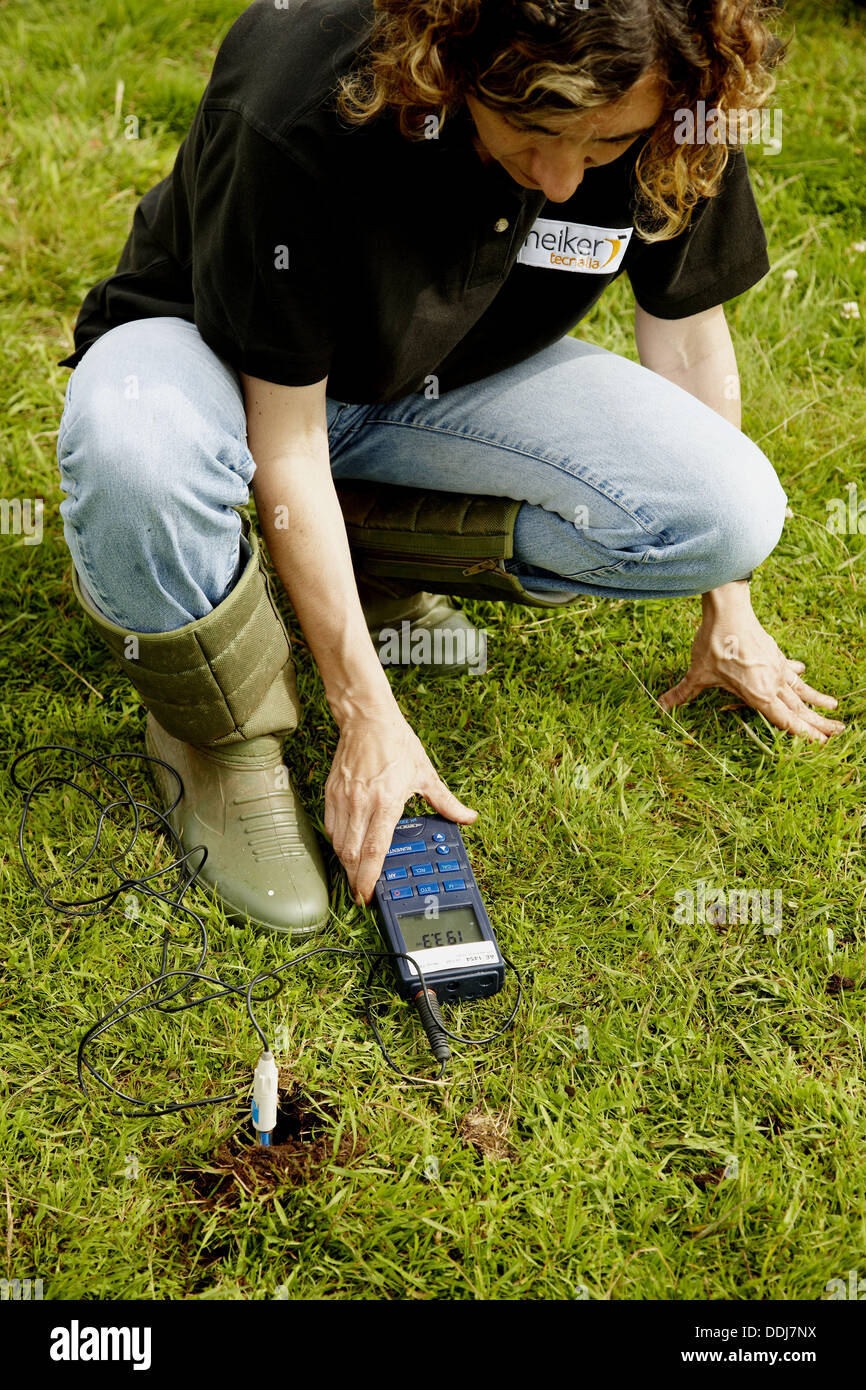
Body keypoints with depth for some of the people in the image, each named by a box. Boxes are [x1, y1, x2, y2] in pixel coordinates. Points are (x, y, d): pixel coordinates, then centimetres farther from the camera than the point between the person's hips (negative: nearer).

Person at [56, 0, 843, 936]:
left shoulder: (673, 120, -21)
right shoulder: (302, 97, -35)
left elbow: (685, 322, -4)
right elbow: (285, 444, -28)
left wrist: (728, 612, 3)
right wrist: (368, 715, -26)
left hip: (438, 382, 4)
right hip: (226, 363, -3)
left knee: (734, 513, -17)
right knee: (133, 444, -41)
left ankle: (368, 554, 0)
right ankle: (217, 733, -10)